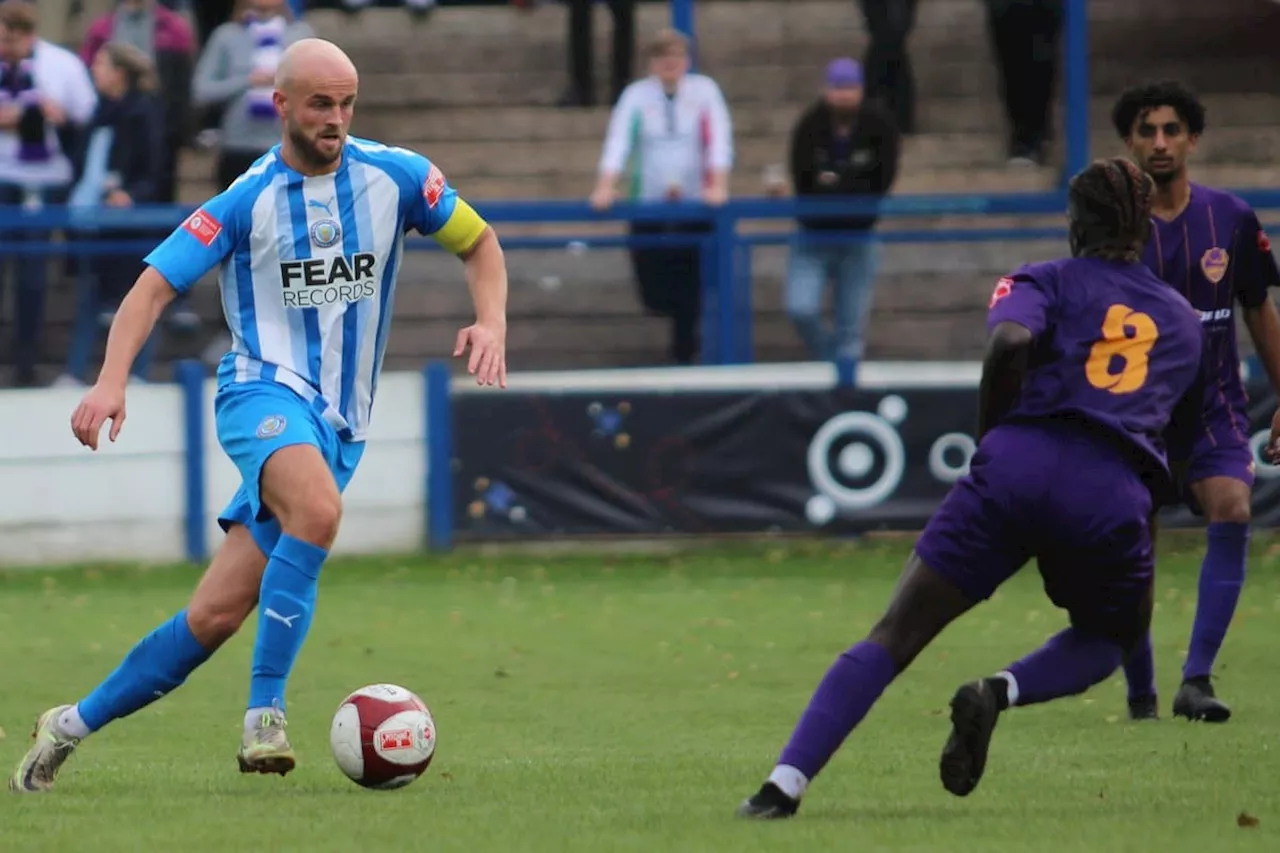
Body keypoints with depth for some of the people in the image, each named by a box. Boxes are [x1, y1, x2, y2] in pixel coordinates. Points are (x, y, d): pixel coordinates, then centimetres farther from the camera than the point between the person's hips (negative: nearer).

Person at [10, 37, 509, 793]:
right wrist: (113, 380, -22)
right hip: (265, 390, -3)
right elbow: (156, 285, -6)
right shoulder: (249, 200, -3)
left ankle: (76, 724, 12)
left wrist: (492, 321, -3)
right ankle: (265, 715, -34)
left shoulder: (394, 177, 4)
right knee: (318, 509, -37)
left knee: (217, 614, -4)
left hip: (340, 424, 3)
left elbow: (479, 241, 16)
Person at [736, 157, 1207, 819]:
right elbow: (1179, 424, 33)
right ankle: (1001, 692, -4)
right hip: (1114, 492, 1)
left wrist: (989, 440, 7)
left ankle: (785, 785, -13)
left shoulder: (1045, 281, 17)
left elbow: (1009, 342, -4)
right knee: (1112, 637, 28)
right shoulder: (1183, 319, 27)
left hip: (1018, 464, -1)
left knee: (893, 639, 2)